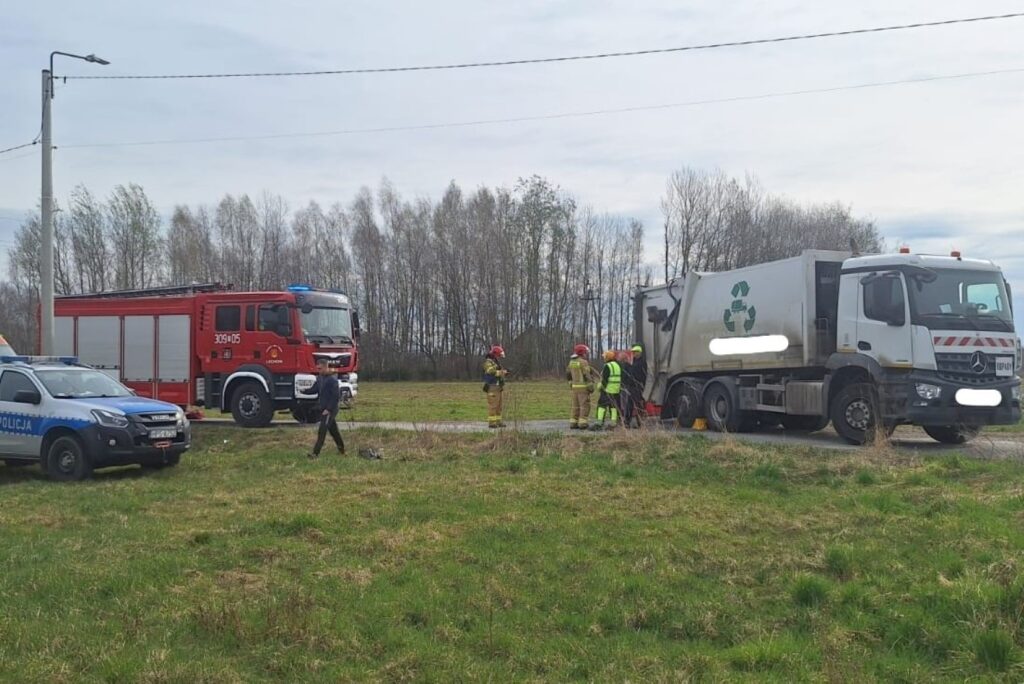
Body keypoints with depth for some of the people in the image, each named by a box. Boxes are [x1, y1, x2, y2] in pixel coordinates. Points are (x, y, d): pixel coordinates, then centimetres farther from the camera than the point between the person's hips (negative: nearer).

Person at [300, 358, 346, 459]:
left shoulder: (332, 379, -17)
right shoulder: (320, 377, 8)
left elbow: (336, 397, -19)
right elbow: (314, 389, 13)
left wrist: (328, 409, -21)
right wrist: (304, 391, -6)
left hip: (330, 409, -8)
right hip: (323, 408, 8)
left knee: (322, 431, -10)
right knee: (333, 430, 16)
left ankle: (316, 453, -11)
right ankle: (341, 450, 27)